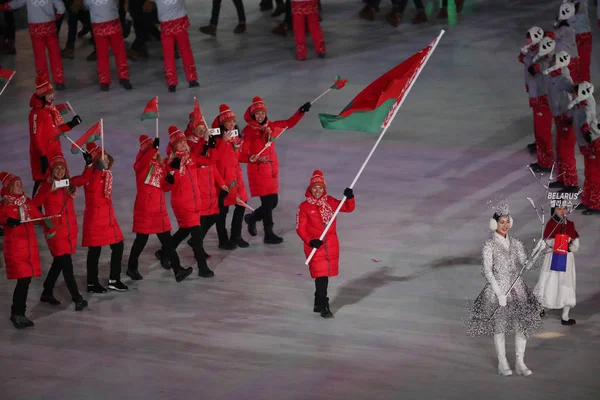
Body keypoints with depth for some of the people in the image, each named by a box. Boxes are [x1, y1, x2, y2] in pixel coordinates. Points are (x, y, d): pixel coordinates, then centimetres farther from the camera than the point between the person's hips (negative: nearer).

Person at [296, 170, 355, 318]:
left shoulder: (330, 202, 4)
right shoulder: (304, 207, -8)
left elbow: (348, 208, 7)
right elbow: (300, 228, -8)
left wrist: (349, 198, -14)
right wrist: (310, 241, -22)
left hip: (331, 246, 5)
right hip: (315, 246, -5)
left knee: (325, 275, 14)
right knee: (321, 276, -10)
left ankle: (318, 304, 30)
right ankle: (323, 307, -3)